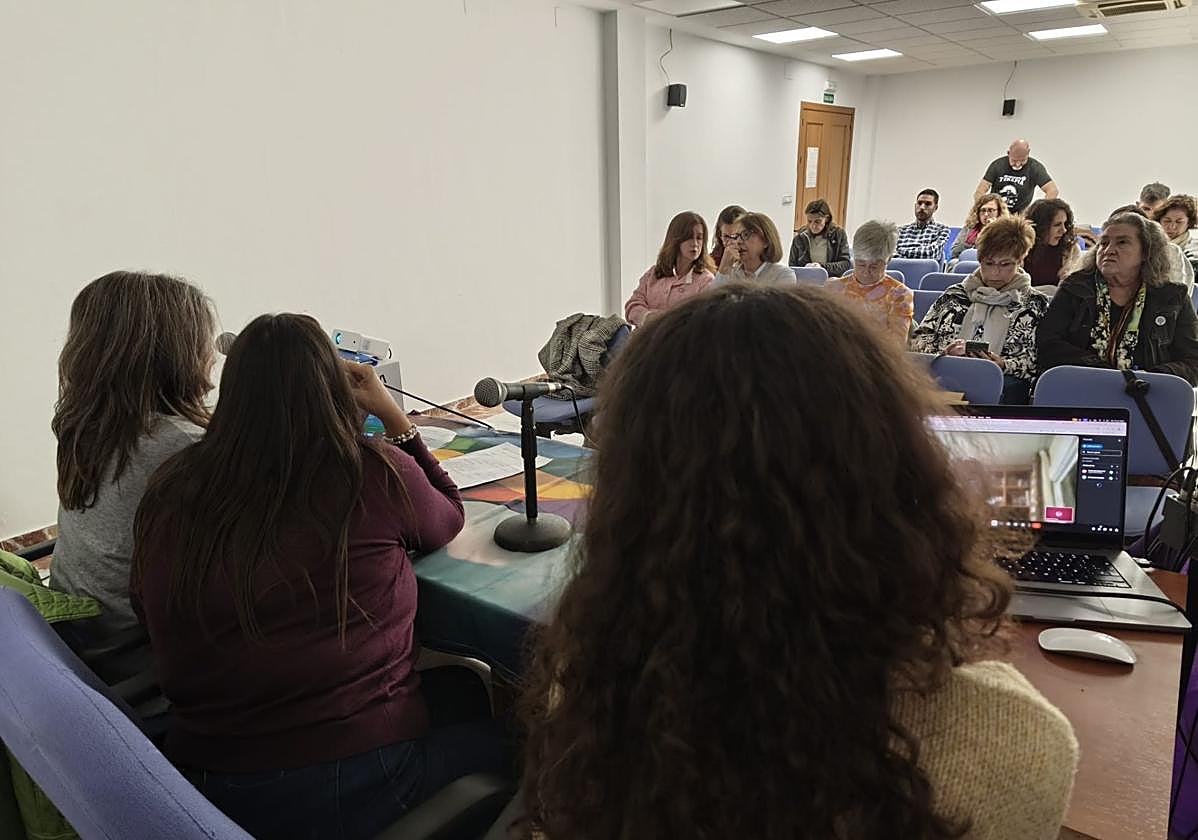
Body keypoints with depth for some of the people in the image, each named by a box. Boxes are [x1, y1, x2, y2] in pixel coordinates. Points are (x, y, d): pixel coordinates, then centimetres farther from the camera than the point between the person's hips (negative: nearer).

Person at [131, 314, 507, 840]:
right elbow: (449, 517, 7)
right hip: (355, 783, -5)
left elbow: (146, 609, 14)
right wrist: (394, 417, 10)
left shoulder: (169, 491, -4)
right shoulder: (376, 474, -14)